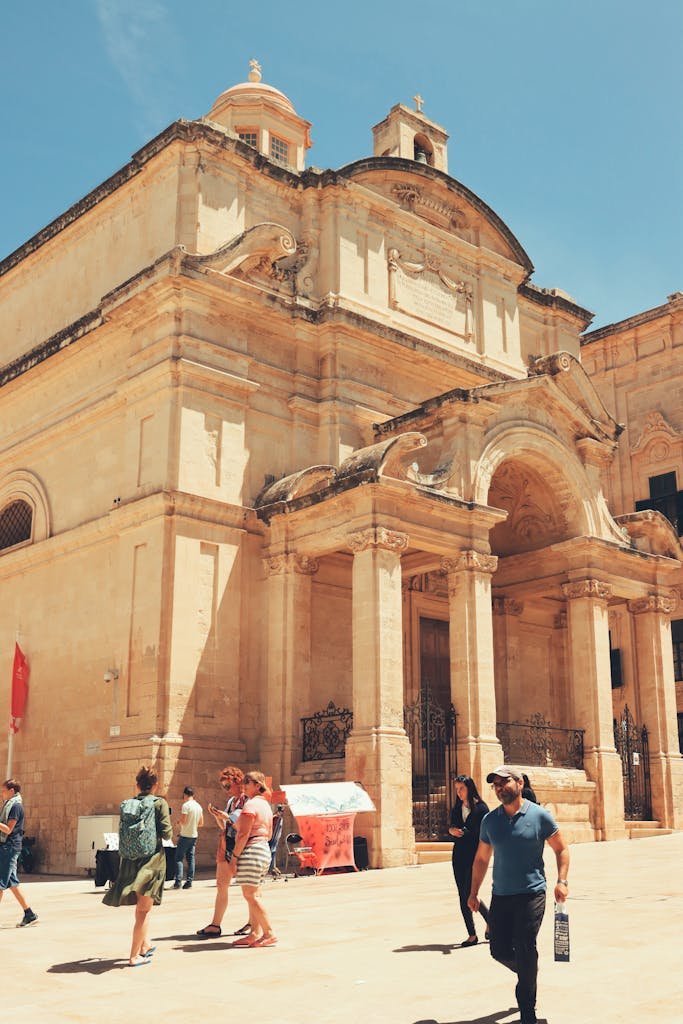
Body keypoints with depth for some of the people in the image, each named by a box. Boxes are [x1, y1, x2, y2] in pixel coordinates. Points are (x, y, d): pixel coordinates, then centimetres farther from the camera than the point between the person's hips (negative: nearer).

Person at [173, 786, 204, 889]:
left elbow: (182, 821, -17)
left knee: (179, 858, -1)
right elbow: (201, 823, 12)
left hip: (185, 835, -6)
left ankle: (178, 881, -9)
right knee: (191, 858, 9)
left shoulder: (186, 805, -14)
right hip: (194, 835, 6)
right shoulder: (199, 806, 8)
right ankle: (189, 881, 8)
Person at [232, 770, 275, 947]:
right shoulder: (266, 804, 17)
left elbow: (244, 834, -19)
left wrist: (235, 855, -16)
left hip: (251, 851, -10)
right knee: (254, 895, 13)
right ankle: (254, 933, 13)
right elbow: (269, 834, 21)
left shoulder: (251, 804, -13)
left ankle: (269, 934, -6)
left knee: (250, 895, -6)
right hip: (264, 849, 10)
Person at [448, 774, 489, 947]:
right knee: (463, 895, 5)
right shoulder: (456, 808, 10)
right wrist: (452, 830, -2)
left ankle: (490, 922, 16)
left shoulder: (481, 808, -8)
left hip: (475, 855, -6)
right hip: (459, 855, 6)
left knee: (469, 894, -9)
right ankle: (471, 934, 13)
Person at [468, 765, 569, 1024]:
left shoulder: (539, 815, -4)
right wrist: (473, 893, 12)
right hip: (500, 896, 4)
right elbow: (481, 859, 14)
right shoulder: (490, 820, 6)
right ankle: (528, 974, 36)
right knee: (499, 950, 5)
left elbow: (561, 849, 3)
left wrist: (562, 881, -10)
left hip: (531, 895, -4)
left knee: (525, 950, -5)